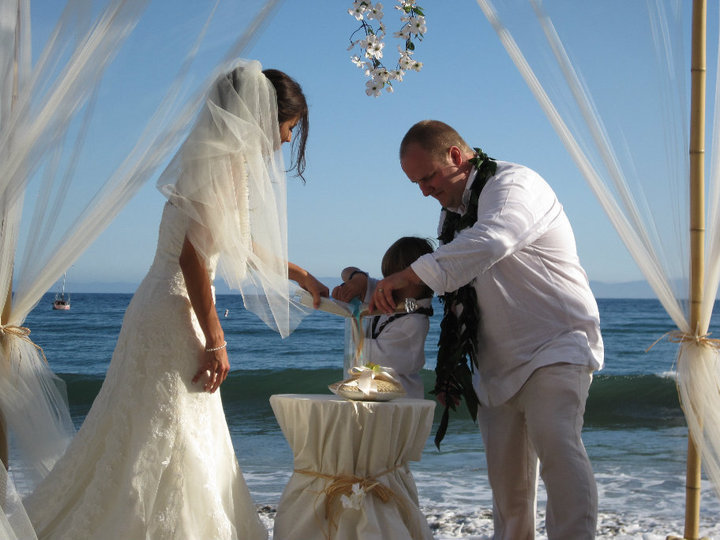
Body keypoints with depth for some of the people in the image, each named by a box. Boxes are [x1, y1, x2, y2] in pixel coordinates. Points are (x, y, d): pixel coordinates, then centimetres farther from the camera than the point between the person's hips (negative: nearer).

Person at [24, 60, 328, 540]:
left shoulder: (227, 160, 16)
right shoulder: (222, 160, -14)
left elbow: (238, 244, 31)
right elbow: (192, 254, -21)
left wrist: (301, 275, 38)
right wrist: (215, 341, -18)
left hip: (174, 311, 10)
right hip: (175, 315, -10)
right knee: (163, 446, -5)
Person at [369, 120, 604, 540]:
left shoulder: (514, 184, -12)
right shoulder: (454, 213, 16)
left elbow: (491, 242, -34)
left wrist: (411, 275, -36)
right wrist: (450, 370, 19)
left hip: (555, 347, -8)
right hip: (498, 363, 8)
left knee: (556, 443, -27)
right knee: (507, 475, 7)